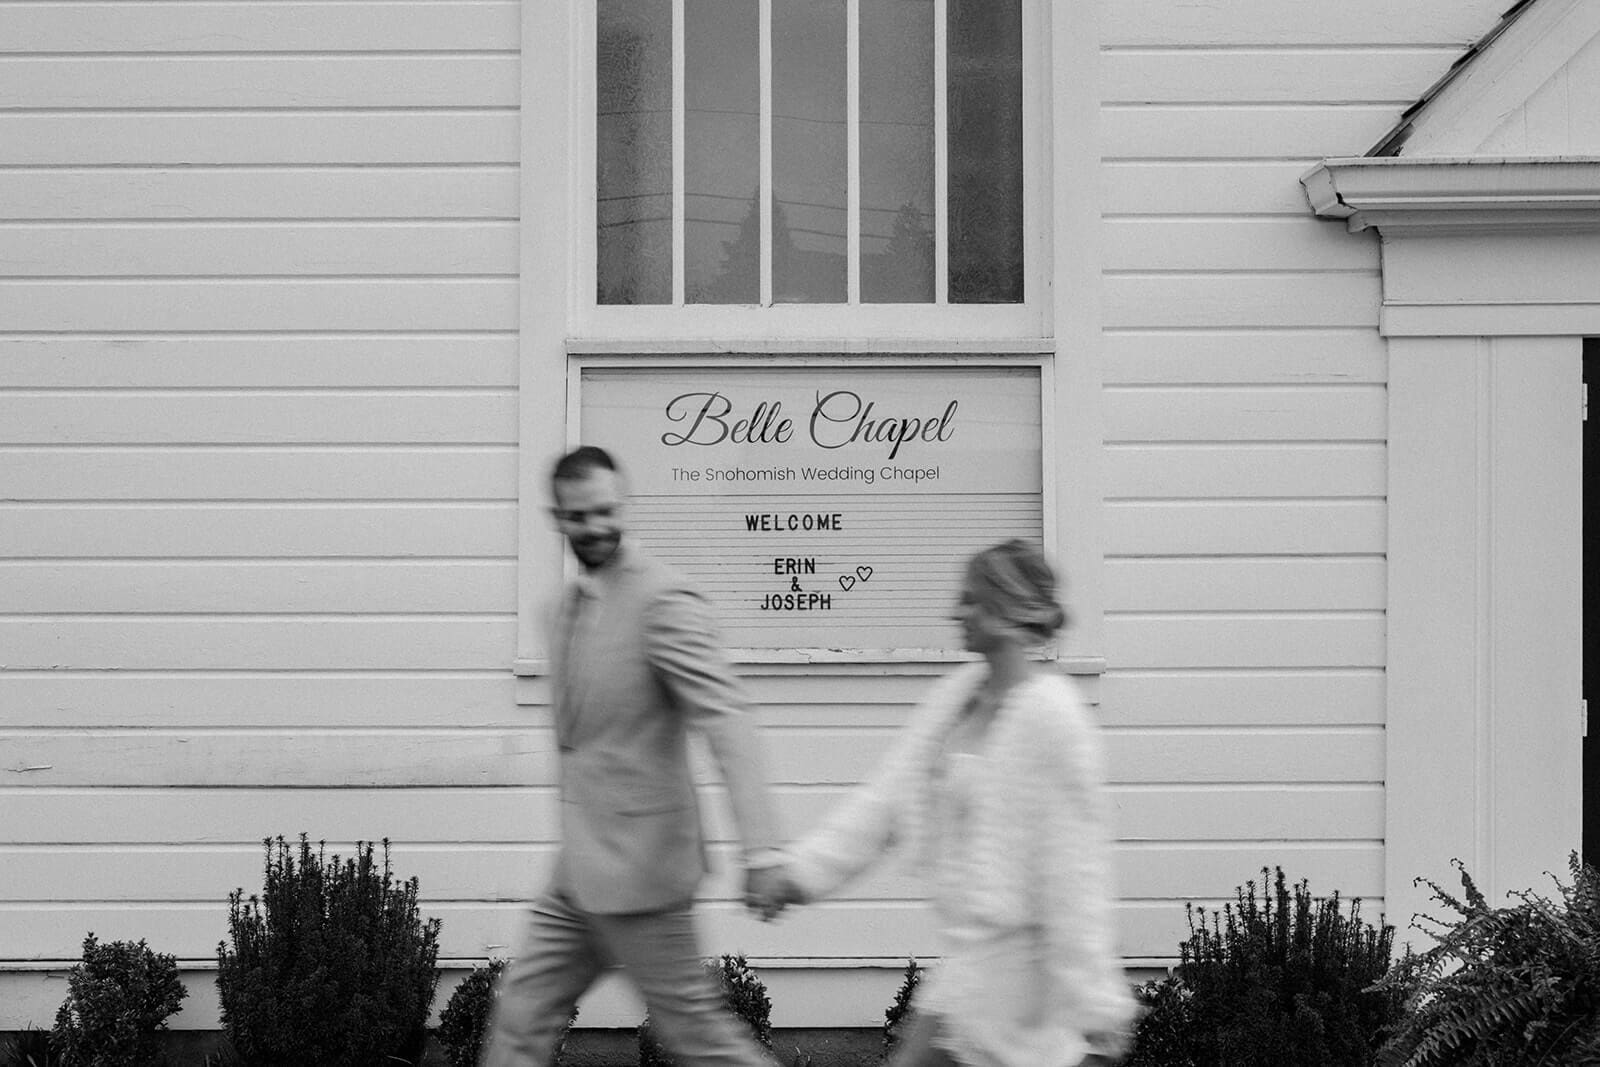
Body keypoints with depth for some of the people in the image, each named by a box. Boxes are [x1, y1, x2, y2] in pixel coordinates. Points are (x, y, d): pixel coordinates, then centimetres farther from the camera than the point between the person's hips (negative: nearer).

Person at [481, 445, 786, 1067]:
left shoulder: (661, 601, -16)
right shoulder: (574, 601, 13)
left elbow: (725, 720, -24)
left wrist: (760, 847, -33)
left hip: (636, 869, -9)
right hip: (581, 875, 9)